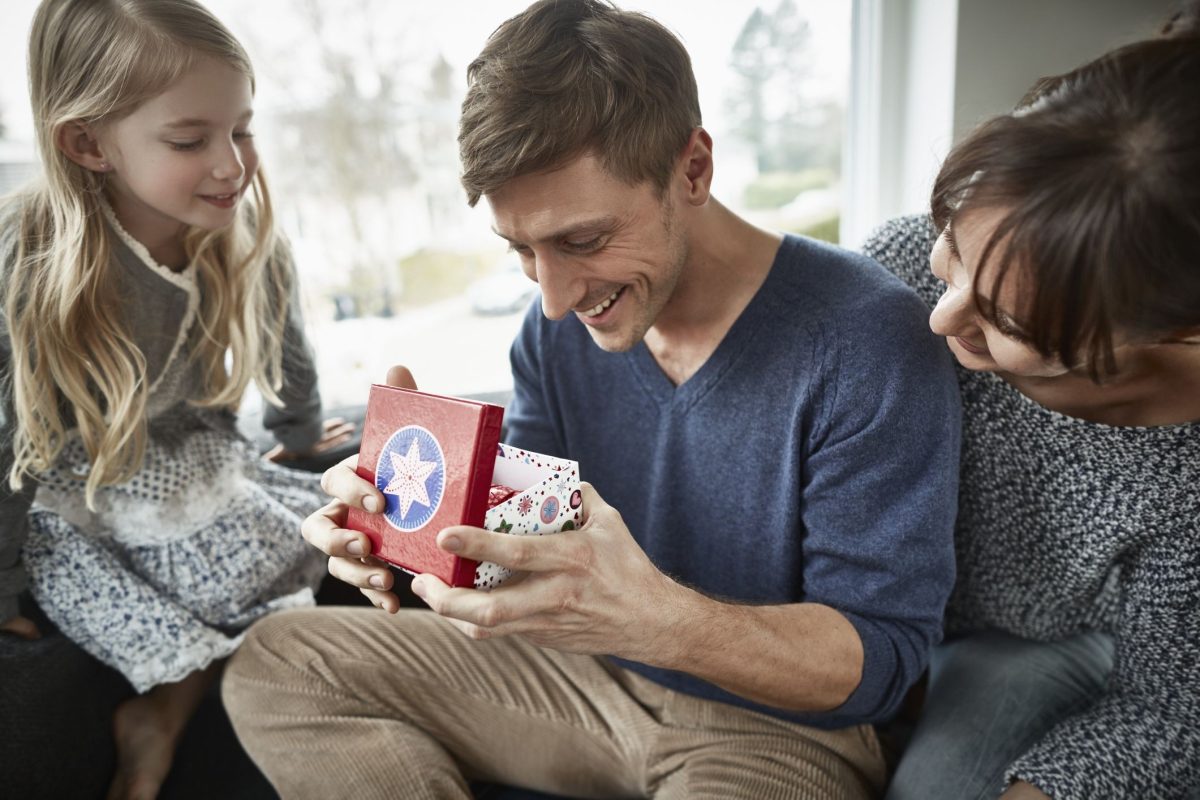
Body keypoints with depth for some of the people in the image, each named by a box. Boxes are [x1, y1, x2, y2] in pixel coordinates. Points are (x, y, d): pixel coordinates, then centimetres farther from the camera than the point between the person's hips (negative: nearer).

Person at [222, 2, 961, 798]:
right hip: (587, 673, 6)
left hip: (782, 724, -5)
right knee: (275, 665, 1)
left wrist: (657, 619, -41)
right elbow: (518, 521, 2)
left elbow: (881, 660, -22)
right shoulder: (559, 324, -5)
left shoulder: (869, 344, -24)